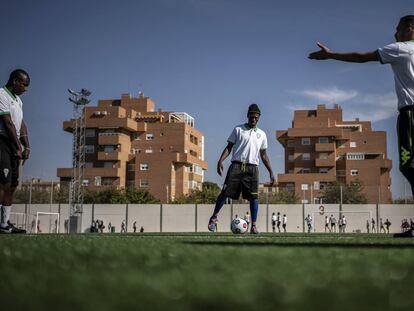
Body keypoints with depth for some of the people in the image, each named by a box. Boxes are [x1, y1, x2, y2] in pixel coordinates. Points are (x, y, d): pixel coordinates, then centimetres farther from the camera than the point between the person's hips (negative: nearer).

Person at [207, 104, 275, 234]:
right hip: (237, 165, -2)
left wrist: (271, 172, 15)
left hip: (252, 167, 2)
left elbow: (263, 155, 21)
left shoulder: (261, 134, 17)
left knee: (253, 196, -6)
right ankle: (215, 216, 9)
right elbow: (229, 147, 5)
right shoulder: (238, 129, 10)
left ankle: (253, 226, -1)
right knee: (225, 192, -8)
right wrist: (220, 160, -11)